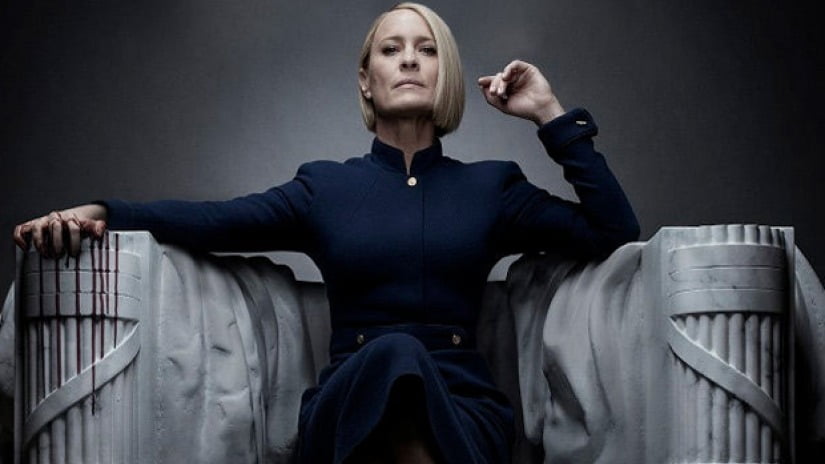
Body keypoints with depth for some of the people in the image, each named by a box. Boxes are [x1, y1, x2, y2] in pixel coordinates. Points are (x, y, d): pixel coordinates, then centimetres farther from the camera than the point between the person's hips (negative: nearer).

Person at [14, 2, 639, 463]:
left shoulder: (490, 187, 16)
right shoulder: (326, 187, 15)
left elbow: (616, 233, 10)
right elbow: (214, 220, 1)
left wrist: (553, 116, 9)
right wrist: (102, 213, -15)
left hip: (465, 405, 1)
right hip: (352, 399, 0)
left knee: (400, 362, -35)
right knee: (393, 354, -36)